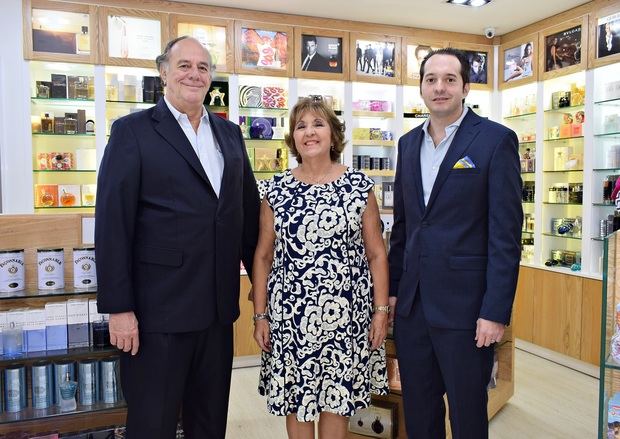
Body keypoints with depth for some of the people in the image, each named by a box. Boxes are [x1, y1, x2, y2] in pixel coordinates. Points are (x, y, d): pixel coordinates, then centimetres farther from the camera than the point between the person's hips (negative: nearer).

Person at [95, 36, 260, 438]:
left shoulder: (229, 133, 11)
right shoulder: (133, 131, -4)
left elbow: (249, 213, 12)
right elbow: (112, 223, -9)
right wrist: (119, 308, -12)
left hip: (218, 307, 5)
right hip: (157, 309, -4)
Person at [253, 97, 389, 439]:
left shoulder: (359, 186, 0)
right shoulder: (277, 189, 2)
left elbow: (376, 254, 2)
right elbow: (263, 256, 5)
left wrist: (381, 310, -2)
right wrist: (260, 315, 3)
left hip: (345, 312, -1)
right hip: (289, 312, 1)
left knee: (337, 399, 10)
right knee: (295, 399, 12)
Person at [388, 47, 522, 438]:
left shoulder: (496, 140, -6)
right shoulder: (409, 143, 10)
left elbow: (506, 233, -10)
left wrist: (496, 311, -14)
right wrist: (392, 288, 10)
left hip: (464, 304, -5)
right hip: (412, 303, 5)